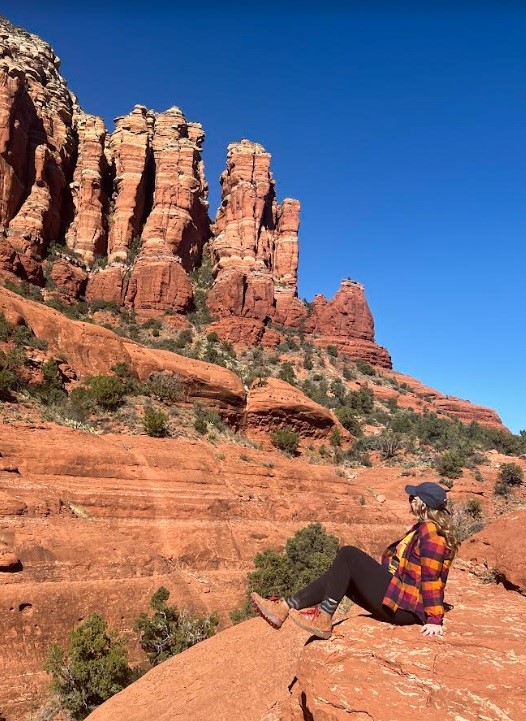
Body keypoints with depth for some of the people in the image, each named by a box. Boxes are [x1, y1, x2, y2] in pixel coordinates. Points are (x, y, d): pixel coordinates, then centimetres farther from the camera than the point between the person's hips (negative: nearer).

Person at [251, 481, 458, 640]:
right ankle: (286, 607, -3)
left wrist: (435, 620, -24)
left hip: (404, 607, -10)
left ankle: (323, 619, -17)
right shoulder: (423, 528, 15)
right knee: (340, 574, 4)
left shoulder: (430, 531, -15)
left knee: (348, 554, -19)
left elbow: (432, 578, -21)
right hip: (396, 600, 10)